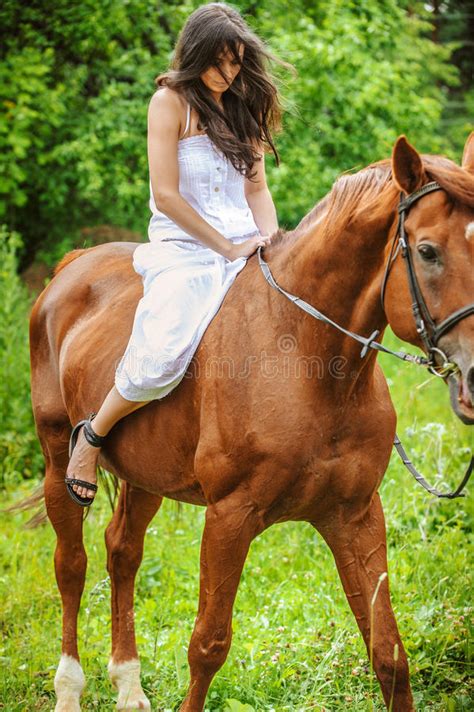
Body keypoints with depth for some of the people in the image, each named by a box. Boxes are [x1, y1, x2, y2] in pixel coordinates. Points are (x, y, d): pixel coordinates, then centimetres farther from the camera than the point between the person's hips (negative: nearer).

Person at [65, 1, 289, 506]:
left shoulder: (246, 105, 16)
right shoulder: (171, 101, -3)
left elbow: (257, 186, 14)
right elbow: (165, 195, -9)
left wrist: (270, 240, -5)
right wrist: (227, 247, -10)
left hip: (245, 248, 6)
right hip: (184, 249, -6)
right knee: (161, 360, -29)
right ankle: (91, 436, -1)